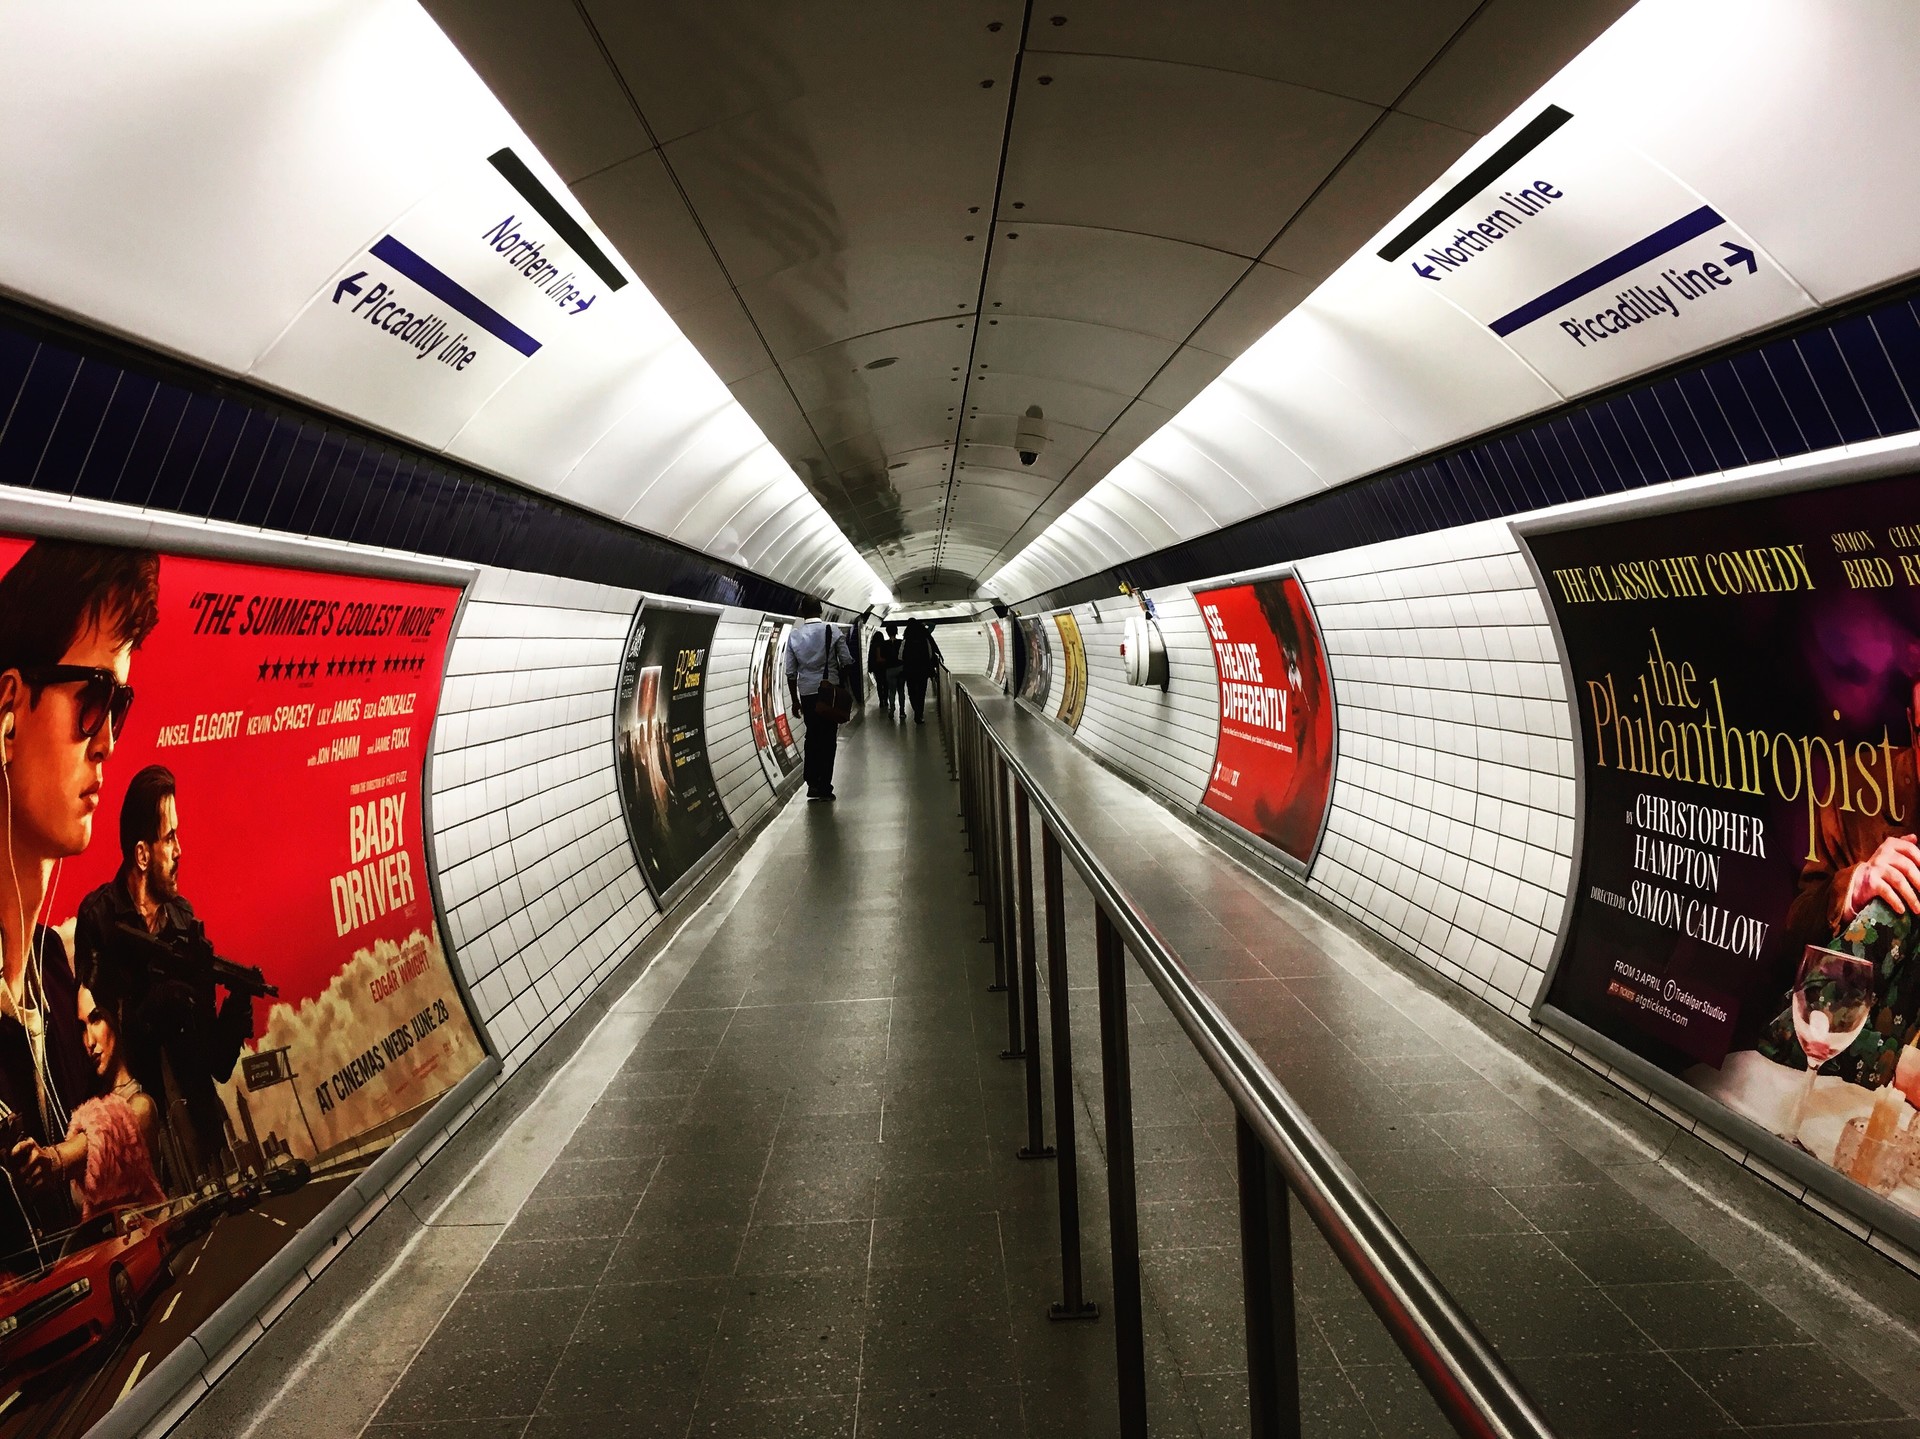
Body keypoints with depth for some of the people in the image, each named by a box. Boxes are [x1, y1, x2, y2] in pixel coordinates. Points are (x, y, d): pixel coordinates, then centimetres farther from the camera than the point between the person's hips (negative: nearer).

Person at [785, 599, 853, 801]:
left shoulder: (794, 636, 0)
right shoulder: (833, 632, -6)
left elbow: (791, 672, 2)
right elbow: (847, 662, -6)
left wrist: (795, 700, 12)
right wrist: (842, 684, 12)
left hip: (806, 693, 2)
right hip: (830, 690, -2)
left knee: (812, 734, 17)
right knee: (827, 738, 5)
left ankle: (812, 782, 18)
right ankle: (824, 787, 7)